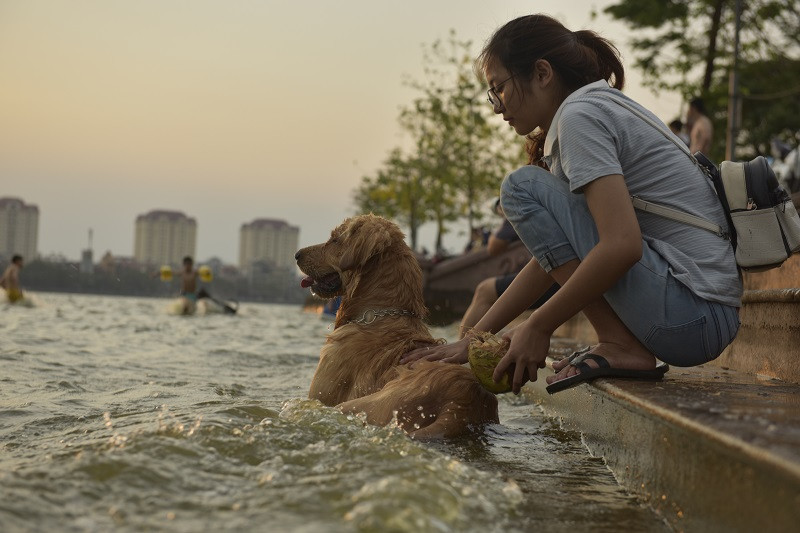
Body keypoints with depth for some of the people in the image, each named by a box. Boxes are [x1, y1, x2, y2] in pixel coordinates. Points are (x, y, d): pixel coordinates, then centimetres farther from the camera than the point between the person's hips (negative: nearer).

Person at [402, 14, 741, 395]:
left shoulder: (579, 114, -10)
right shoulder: (602, 108, 20)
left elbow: (621, 246, -24)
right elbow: (552, 258, 19)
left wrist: (538, 327, -14)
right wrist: (471, 341, 15)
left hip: (688, 314, -10)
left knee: (522, 188, -9)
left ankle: (620, 347, -10)